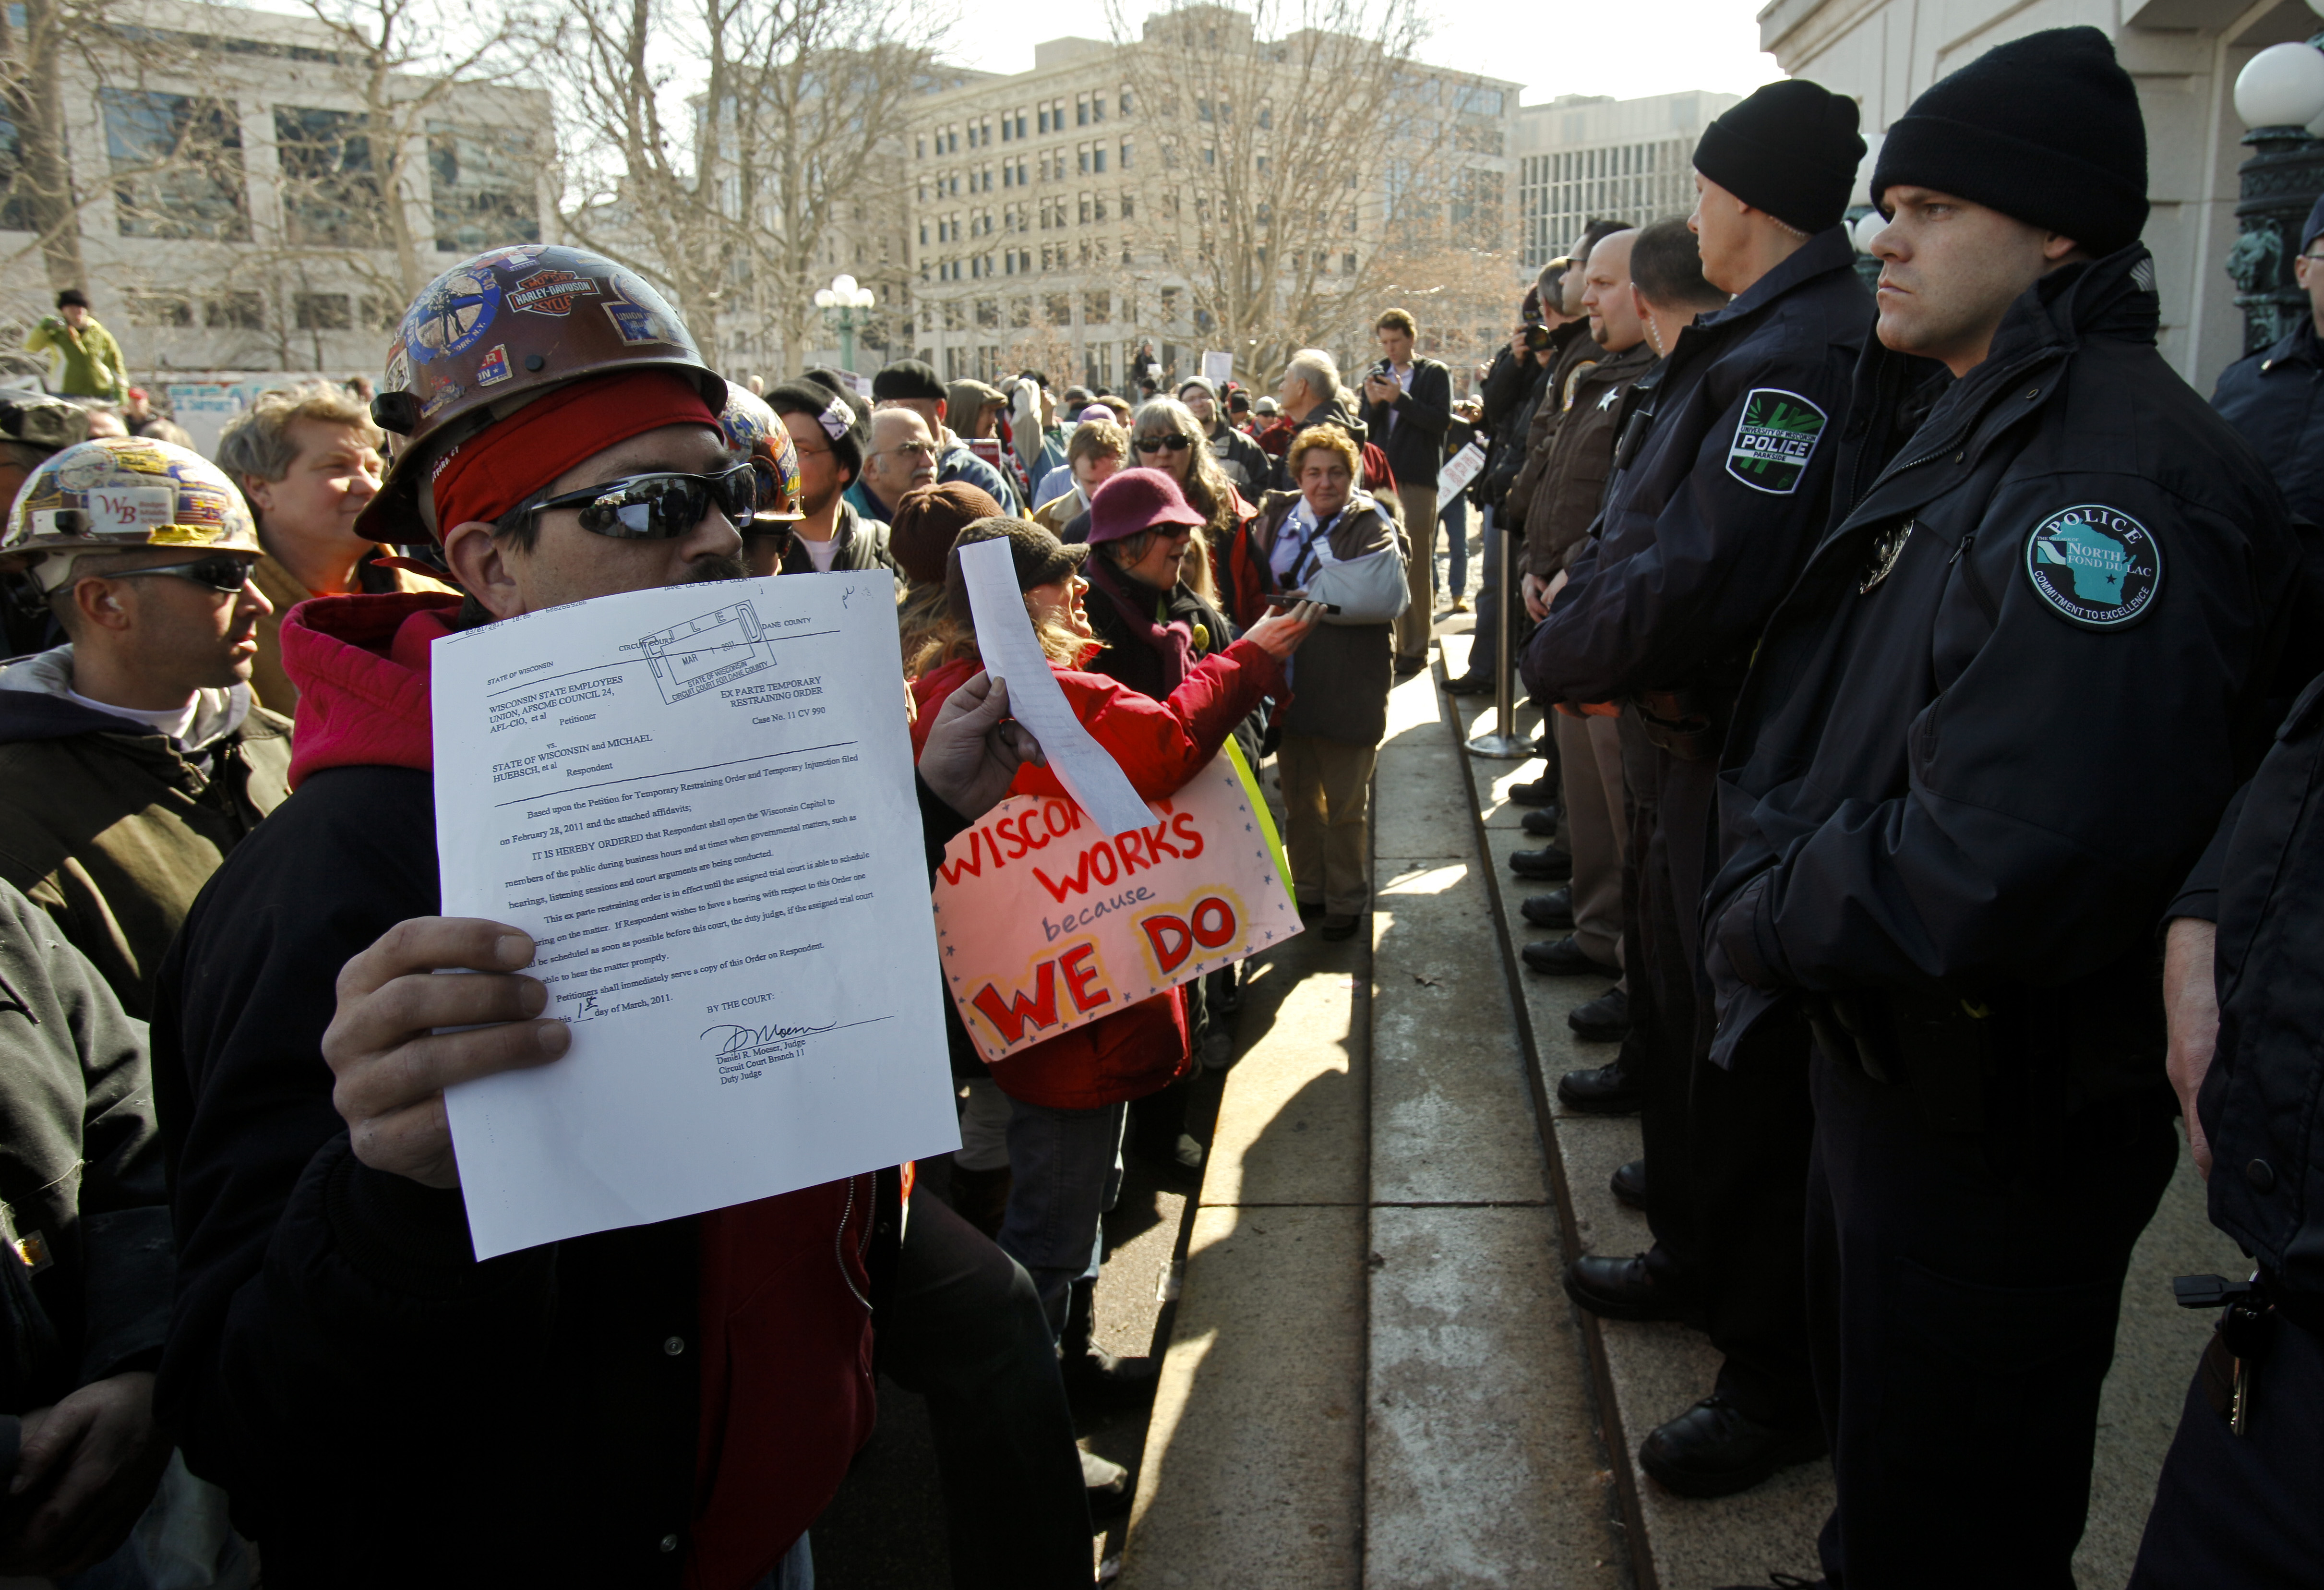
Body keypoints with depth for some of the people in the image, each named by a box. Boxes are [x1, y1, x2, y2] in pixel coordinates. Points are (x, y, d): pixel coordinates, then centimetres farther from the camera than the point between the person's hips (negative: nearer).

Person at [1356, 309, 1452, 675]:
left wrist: (1400, 399, -17)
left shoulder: (1435, 374, 4)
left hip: (1418, 480, -4)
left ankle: (1415, 648, 0)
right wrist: (1373, 404, -7)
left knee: (1416, 566, -4)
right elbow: (1364, 430, 13)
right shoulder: (1375, 375, 15)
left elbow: (1442, 419, -10)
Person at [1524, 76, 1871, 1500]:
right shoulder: (1753, 340, 11)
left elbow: (1698, 582, -31)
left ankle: (1783, 1381, 22)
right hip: (1699, 749, 10)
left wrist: (1567, 655, -15)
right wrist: (1591, 635, -1)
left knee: (1749, 1068, 3)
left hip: (1754, 776, -10)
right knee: (1684, 1017, 24)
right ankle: (1695, 1256, 46)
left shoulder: (1800, 351, -23)